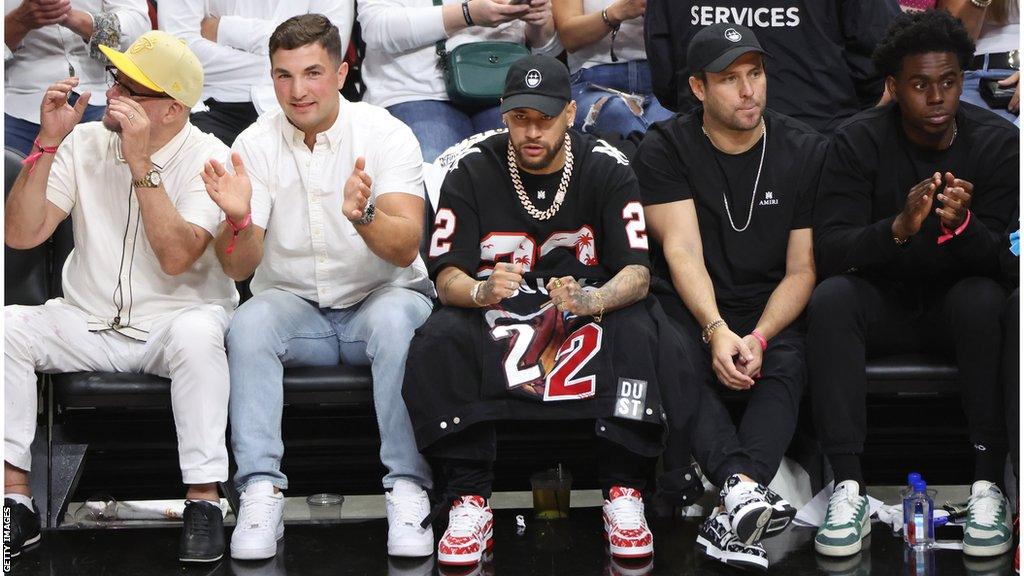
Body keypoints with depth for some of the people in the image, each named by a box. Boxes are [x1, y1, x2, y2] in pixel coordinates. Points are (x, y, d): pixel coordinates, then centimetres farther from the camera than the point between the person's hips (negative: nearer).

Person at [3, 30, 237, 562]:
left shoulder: (207, 158, -9)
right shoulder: (84, 144, 2)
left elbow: (176, 258, -24)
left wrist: (141, 163, -25)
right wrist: (47, 145, -13)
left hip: (174, 321, -4)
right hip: (87, 323, 4)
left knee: (197, 331, -37)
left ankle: (204, 500, -26)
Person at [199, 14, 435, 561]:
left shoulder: (386, 135, -9)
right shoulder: (255, 144, -3)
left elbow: (406, 249, -21)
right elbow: (238, 268, -9)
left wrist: (362, 215, -42)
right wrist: (238, 220, -32)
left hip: (381, 295, -1)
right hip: (293, 305, 2)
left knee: (395, 319, -34)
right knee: (248, 323, -29)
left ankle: (407, 491, -28)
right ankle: (261, 491, -28)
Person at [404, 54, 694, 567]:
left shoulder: (607, 168, -6)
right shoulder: (471, 168, -6)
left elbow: (636, 272, -12)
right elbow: (447, 278, -10)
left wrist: (591, 301, -35)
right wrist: (481, 292, -35)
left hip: (589, 310, 0)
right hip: (494, 314, 0)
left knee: (641, 332, -31)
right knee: (438, 341, -31)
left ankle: (623, 496, -22)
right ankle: (469, 501, -24)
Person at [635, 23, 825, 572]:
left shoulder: (806, 151, 2)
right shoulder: (663, 150, 0)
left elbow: (802, 268, -1)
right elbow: (682, 250, -11)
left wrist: (758, 337, -19)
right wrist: (717, 330, -29)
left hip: (773, 314, 1)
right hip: (690, 311, -1)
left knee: (788, 364, -32)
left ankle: (735, 502, -50)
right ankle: (742, 490, -55)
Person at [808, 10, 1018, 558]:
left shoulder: (997, 141, -9)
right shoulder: (858, 141, -10)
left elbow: (1001, 256, -14)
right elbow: (829, 251, -18)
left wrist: (961, 226, -37)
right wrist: (899, 227, -37)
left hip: (956, 298, 0)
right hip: (882, 300, 0)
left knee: (983, 299, -33)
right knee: (830, 299, -30)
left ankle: (987, 484, -28)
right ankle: (848, 486, -31)